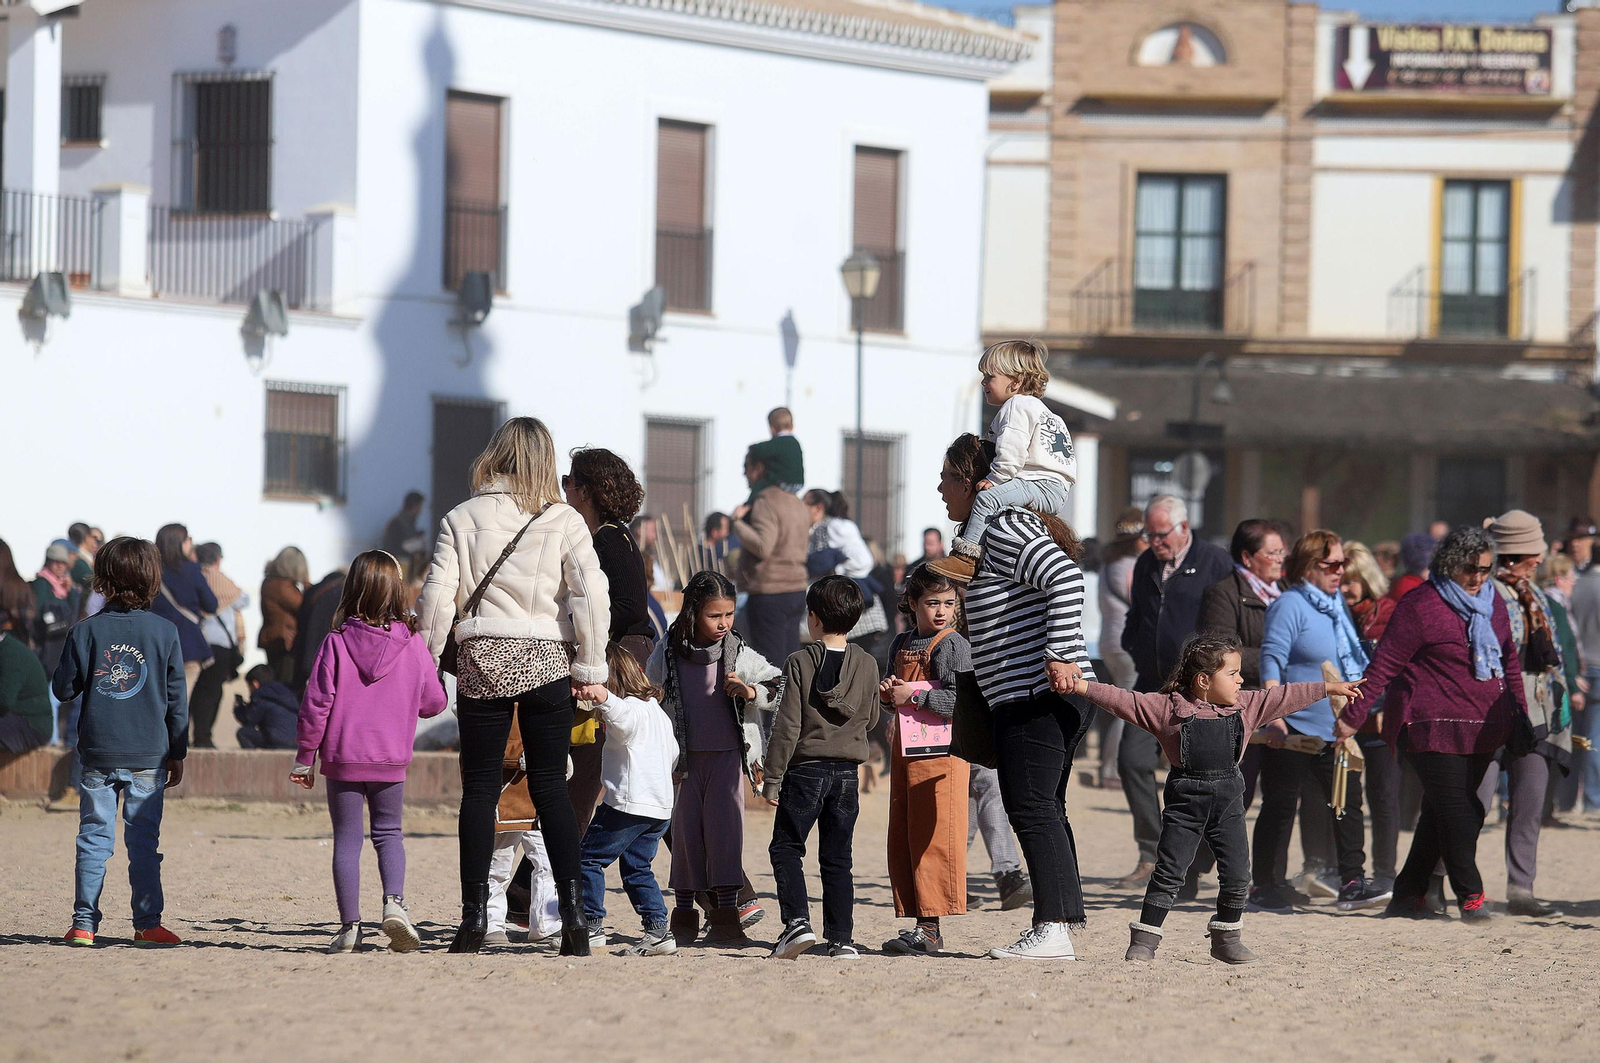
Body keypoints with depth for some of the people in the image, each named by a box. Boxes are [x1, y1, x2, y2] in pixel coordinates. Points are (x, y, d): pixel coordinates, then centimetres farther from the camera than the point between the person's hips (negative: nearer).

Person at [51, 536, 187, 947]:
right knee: (144, 841, 4)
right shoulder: (164, 632, -2)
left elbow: (63, 689, 1)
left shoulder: (86, 632, -4)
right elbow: (177, 698, 2)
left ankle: (84, 924, 4)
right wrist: (177, 754, 10)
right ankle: (147, 924, 4)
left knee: (94, 838, 5)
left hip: (98, 754, 0)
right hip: (148, 755, 0)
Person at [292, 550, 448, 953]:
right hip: (391, 759, 1)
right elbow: (433, 703, 4)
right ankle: (394, 902, -8)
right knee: (389, 833, 16)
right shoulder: (413, 645, -5)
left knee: (346, 839, 6)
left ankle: (350, 926, 3)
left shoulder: (337, 643, -9)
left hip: (342, 758, -1)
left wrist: (305, 758, 2)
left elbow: (316, 704, -7)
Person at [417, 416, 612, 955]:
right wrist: (590, 669, 1)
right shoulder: (565, 521, 1)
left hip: (483, 659, -1)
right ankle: (573, 907, -5)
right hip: (548, 661, 1)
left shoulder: (462, 519, 1)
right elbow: (592, 595, -6)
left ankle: (475, 914, -1)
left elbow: (438, 597, -4)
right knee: (550, 786, 6)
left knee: (480, 788, 5)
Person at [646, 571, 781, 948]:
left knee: (725, 830, -7)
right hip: (684, 759, 1)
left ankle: (726, 916, -3)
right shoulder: (667, 654, 0)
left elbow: (780, 686, 5)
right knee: (686, 832, 4)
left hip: (728, 756, -1)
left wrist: (752, 693, -14)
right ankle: (684, 915, 15)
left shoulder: (740, 654, -1)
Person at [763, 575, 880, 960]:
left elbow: (787, 725, -10)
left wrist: (772, 778, -6)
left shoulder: (801, 662, -9)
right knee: (837, 857, 9)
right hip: (848, 771, 4)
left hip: (806, 769, -4)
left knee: (785, 848, 7)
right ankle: (842, 939, 5)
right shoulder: (867, 665, 1)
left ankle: (797, 921, -11)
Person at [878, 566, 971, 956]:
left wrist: (915, 695, -18)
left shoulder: (953, 645, -8)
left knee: (934, 840, -8)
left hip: (940, 751, -8)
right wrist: (888, 694, 2)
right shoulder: (901, 645, 15)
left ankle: (930, 929, -8)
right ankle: (916, 923, 13)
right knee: (901, 843, 8)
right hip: (904, 750, 8)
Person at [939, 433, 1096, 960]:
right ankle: (1060, 920, 17)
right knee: (1042, 810, 15)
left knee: (1031, 808, -10)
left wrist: (1060, 655, -27)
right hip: (1050, 699, 11)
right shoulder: (998, 531, 20)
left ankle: (1053, 929, -12)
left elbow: (1066, 578, -27)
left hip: (1033, 696, -11)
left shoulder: (1003, 531, -13)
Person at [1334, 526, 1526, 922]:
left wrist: (1520, 715, 19)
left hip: (1481, 730, 6)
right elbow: (1384, 665, -9)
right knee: (1457, 812, -11)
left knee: (1441, 812, 7)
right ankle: (1470, 896, -6)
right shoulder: (1421, 606, -8)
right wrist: (1353, 716, -10)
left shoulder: (1494, 605, 13)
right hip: (1433, 726, -6)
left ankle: (1410, 894, 13)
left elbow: (1509, 662, 24)